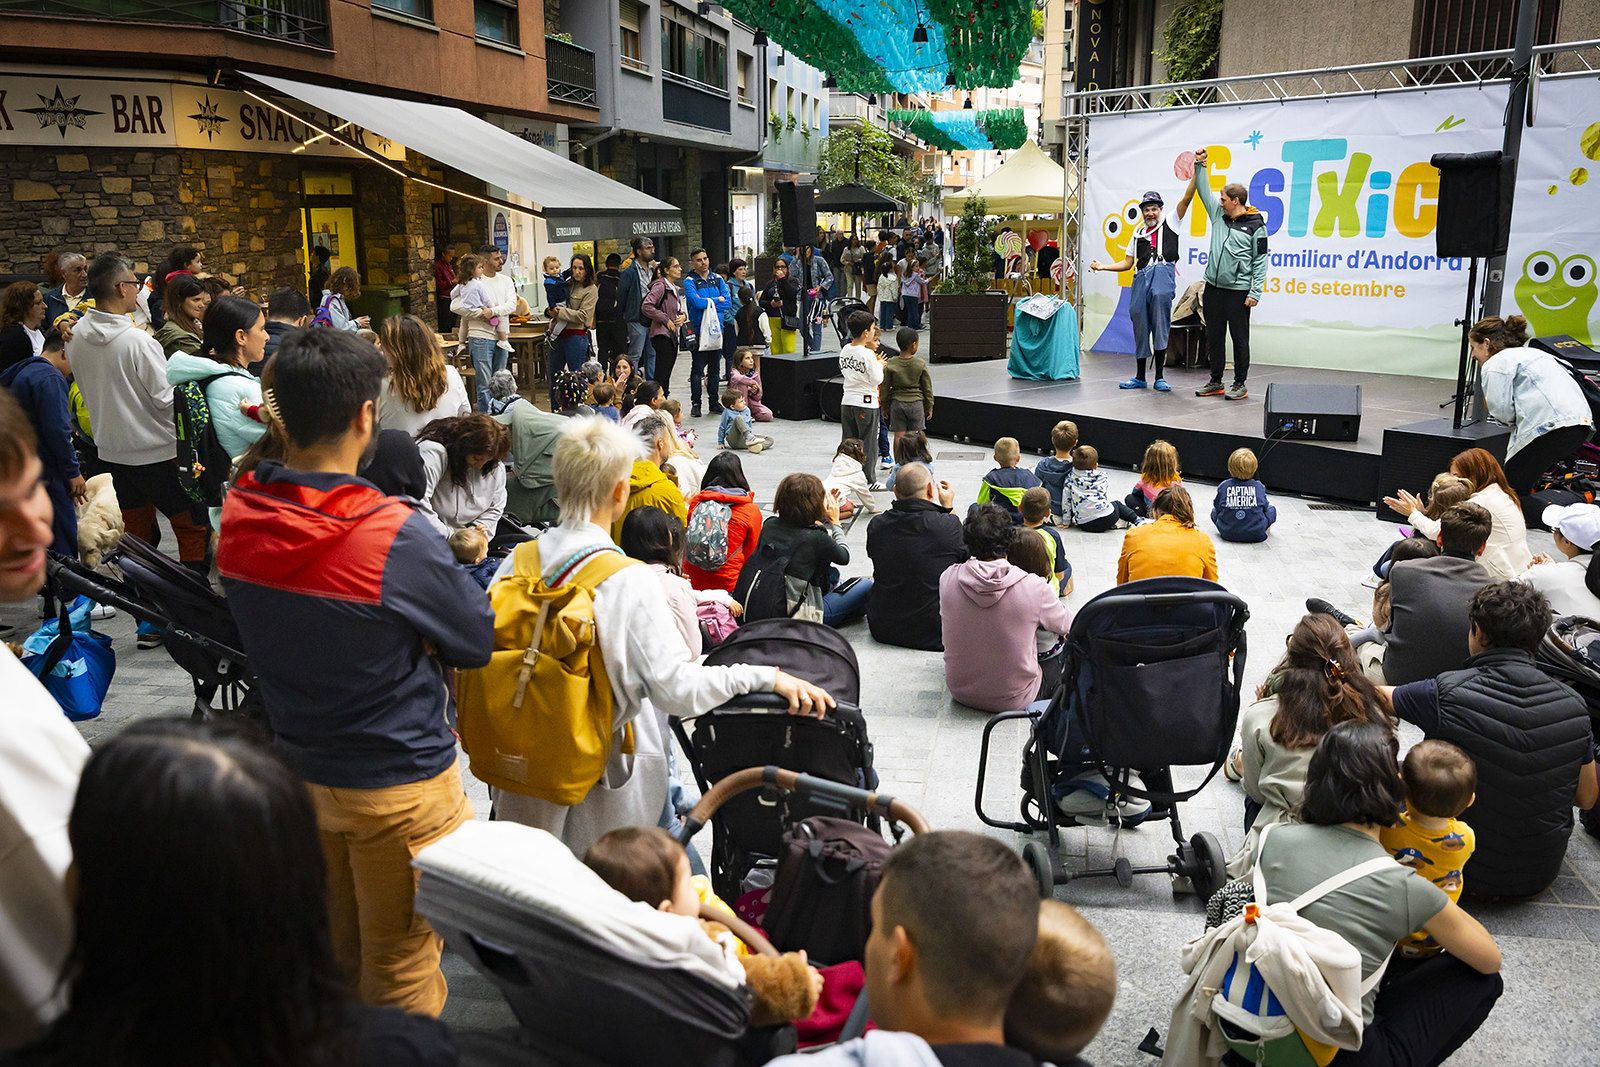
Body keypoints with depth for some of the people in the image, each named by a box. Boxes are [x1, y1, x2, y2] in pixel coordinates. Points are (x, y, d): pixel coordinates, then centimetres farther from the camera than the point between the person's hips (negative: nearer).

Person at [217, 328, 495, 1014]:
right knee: (400, 971, 14)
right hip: (397, 783, -6)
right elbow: (476, 643, -13)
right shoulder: (397, 535, -27)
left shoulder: (237, 517, -8)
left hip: (299, 768, 6)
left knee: (330, 953, 26)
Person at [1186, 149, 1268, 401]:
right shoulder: (1219, 214, 10)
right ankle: (1215, 382, 19)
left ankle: (1240, 384, 8)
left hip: (1238, 292, -6)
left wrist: (1255, 292, -11)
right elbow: (1203, 190, 15)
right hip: (1213, 288, 6)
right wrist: (1200, 166, 3)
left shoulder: (1255, 225, -5)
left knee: (1239, 338, 1)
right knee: (1214, 337, 10)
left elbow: (1260, 261, -6)